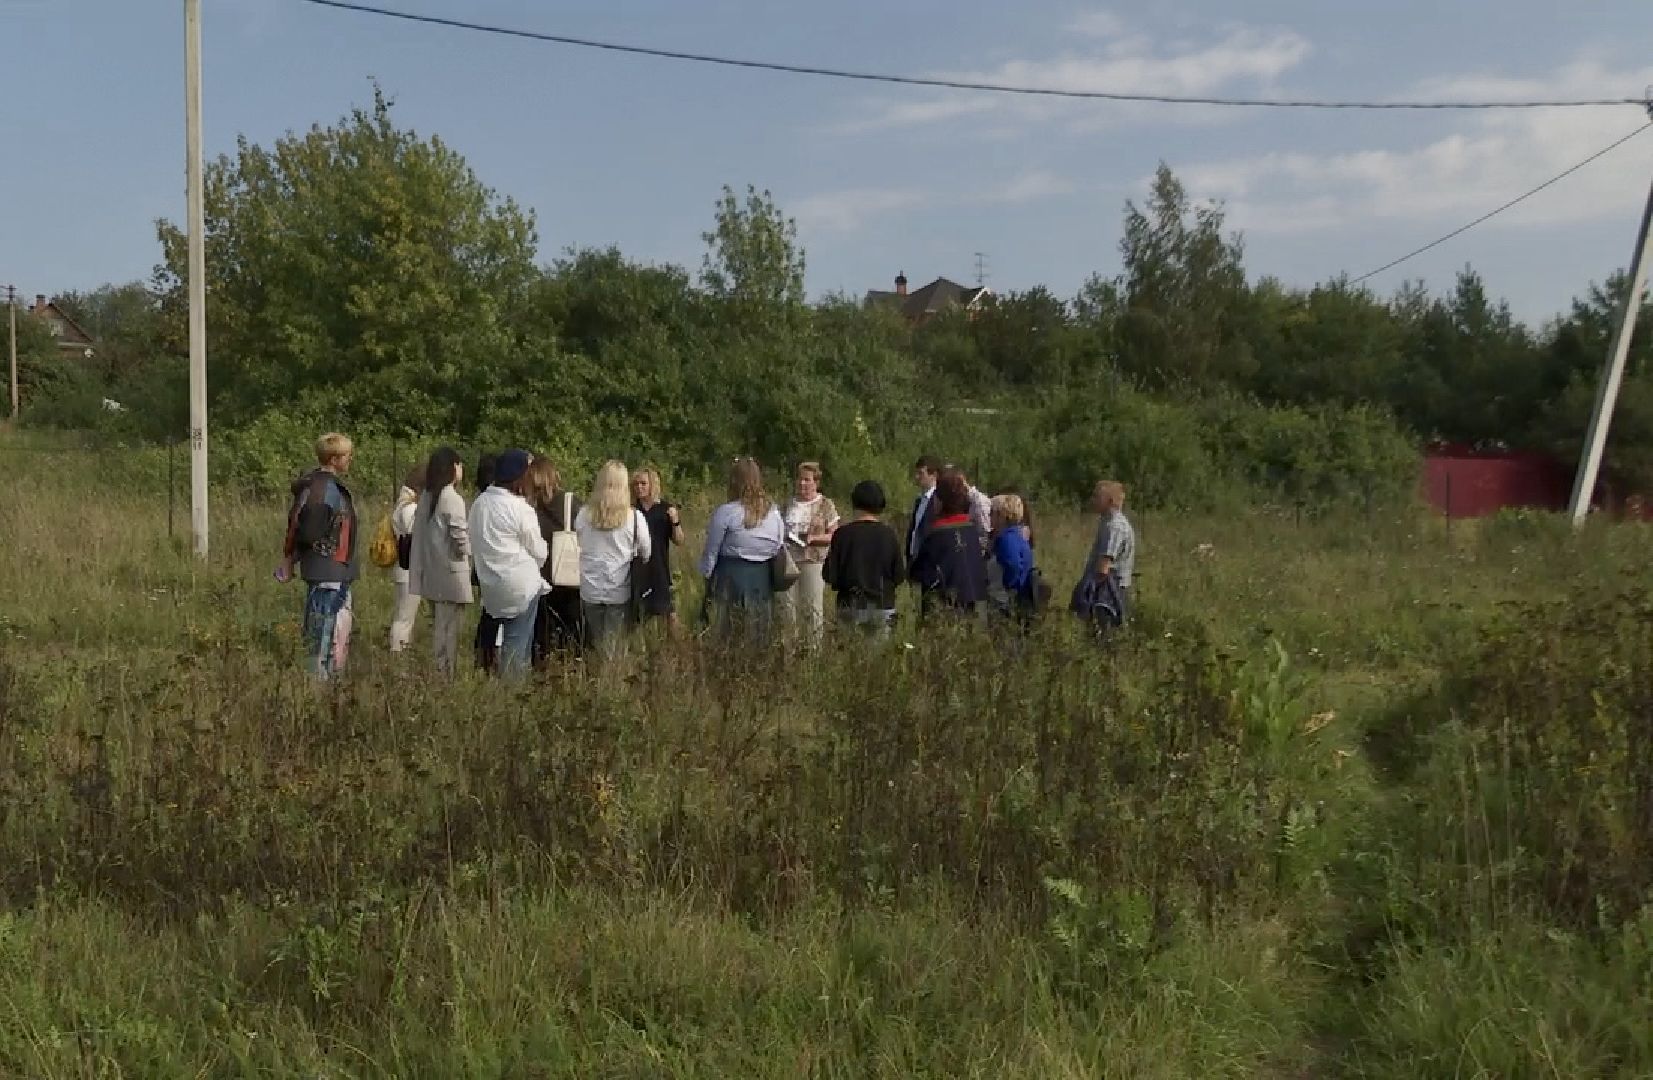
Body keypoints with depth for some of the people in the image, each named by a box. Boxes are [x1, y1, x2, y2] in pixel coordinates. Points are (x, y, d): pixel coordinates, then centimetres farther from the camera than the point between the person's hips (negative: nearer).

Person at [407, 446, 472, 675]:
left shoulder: (426, 496, 9)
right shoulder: (453, 498, -14)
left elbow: (420, 532, 9)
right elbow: (460, 538, -18)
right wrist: (468, 550, 2)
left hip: (430, 573, 8)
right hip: (450, 573, -8)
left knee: (437, 627, 16)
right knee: (448, 630, -3)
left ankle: (435, 672, 20)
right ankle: (445, 674, -1)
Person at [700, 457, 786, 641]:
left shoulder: (725, 512, -11)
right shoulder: (774, 512, 3)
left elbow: (711, 551, -6)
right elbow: (780, 545, 9)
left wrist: (706, 575, 6)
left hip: (731, 576, -4)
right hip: (764, 578, 4)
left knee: (727, 631, 2)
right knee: (758, 632, 11)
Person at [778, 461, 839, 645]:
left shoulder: (825, 505, 1)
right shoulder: (788, 503, 12)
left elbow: (834, 536, -2)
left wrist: (812, 538, -16)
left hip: (813, 561, -3)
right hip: (788, 560, 4)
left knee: (812, 607, -2)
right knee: (785, 604, 2)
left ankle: (814, 644, 6)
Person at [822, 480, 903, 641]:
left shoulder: (842, 534, -7)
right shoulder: (889, 535, -3)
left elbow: (830, 576, -6)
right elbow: (898, 577, 0)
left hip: (850, 606, -1)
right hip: (883, 606, 1)